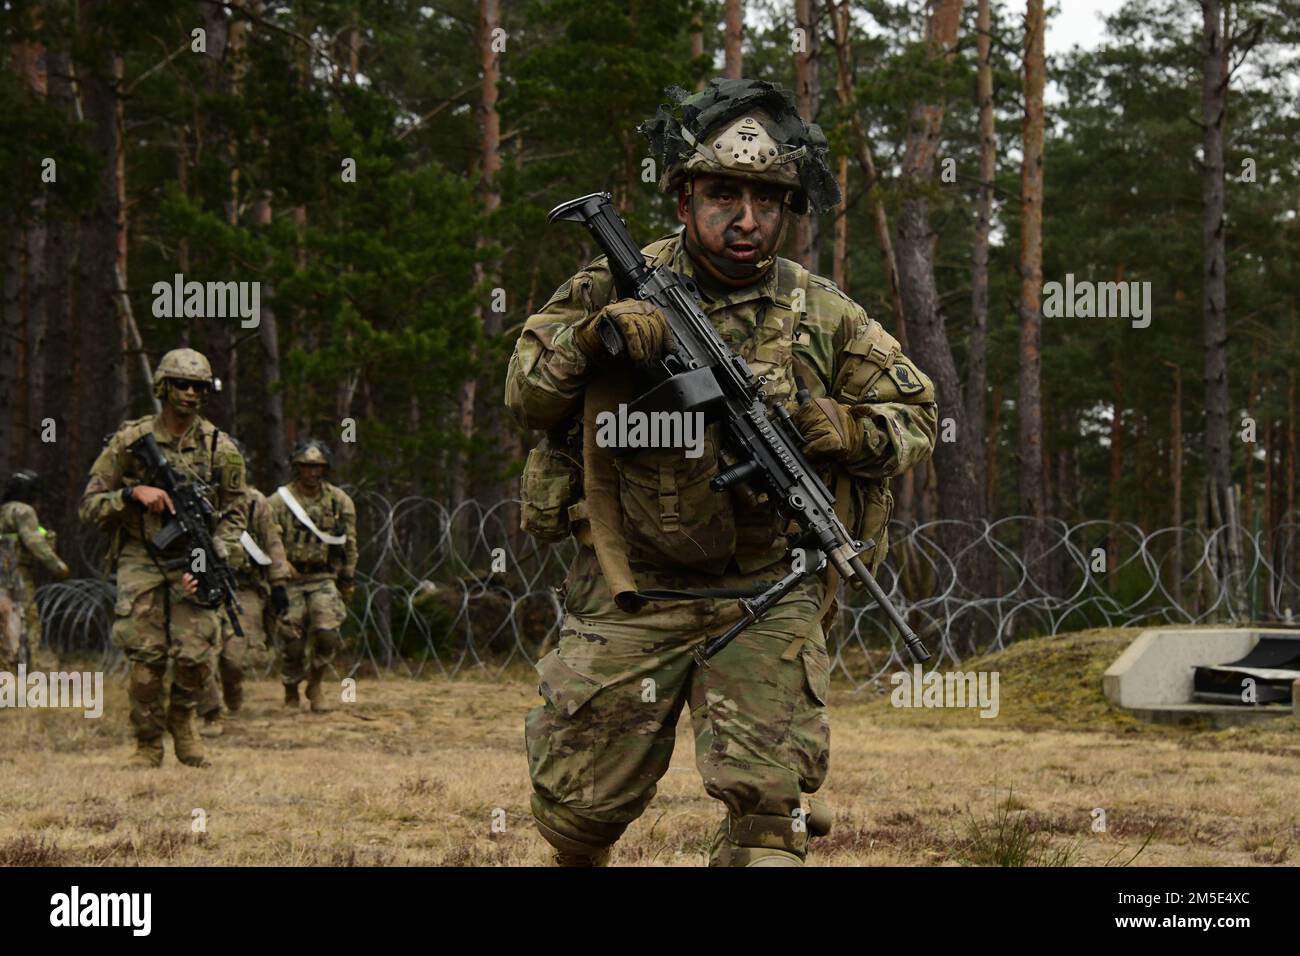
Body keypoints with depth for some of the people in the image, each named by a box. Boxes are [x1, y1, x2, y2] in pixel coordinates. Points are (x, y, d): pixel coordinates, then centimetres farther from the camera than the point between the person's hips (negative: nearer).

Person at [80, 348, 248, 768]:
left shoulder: (220, 448, 0)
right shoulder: (130, 440, -3)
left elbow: (233, 515, 6)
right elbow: (89, 505, 0)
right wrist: (134, 493, -17)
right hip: (141, 562, -1)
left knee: (195, 656, -11)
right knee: (145, 660, -6)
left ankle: (181, 718, 18)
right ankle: (148, 744, 11)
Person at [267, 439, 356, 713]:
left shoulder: (339, 501, 6)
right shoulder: (279, 501, -2)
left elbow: (349, 544, 12)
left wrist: (348, 581, 12)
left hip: (324, 580, 1)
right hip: (290, 581, -1)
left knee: (327, 633, -18)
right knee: (293, 642, -2)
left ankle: (315, 686, 4)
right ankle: (291, 694, 20)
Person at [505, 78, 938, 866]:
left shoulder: (824, 315, 2)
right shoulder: (617, 287, 1)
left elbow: (917, 419, 8)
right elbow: (526, 398, 2)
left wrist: (839, 427, -13)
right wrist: (591, 333, -17)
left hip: (768, 598, 0)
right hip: (628, 591, 0)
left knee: (770, 800, -14)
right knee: (577, 801, 8)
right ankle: (583, 862, 40)